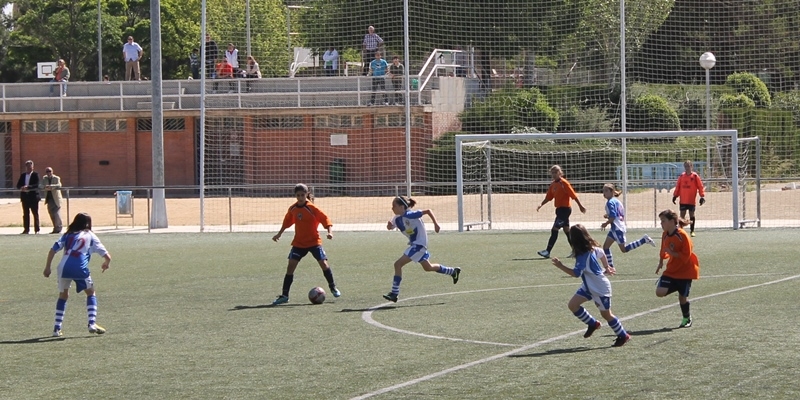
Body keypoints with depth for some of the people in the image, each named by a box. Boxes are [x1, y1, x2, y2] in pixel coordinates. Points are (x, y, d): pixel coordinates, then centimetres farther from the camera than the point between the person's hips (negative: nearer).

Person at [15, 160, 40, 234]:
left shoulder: (35, 174, -2)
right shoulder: (23, 175, 12)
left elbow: (36, 185, -13)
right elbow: (18, 185, 7)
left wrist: (28, 187, -25)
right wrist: (22, 188, -15)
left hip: (33, 196, -4)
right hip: (25, 197, 4)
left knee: (35, 214, 0)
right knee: (26, 214, 6)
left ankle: (37, 230, 2)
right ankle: (26, 229, 10)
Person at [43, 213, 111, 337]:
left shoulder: (67, 235, 25)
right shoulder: (90, 236, 21)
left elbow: (53, 250, 11)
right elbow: (107, 256, 20)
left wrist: (47, 267, 15)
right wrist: (105, 264, 41)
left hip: (63, 267, 2)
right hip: (80, 268, -2)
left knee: (63, 295, 21)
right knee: (90, 293, 19)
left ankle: (57, 328, 16)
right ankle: (92, 323, 5)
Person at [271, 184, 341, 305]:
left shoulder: (311, 208, -13)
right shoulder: (293, 209, 1)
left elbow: (325, 219, -14)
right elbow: (287, 222, 18)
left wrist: (330, 231, -27)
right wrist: (279, 234, 22)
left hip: (314, 241, -3)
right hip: (298, 243, 3)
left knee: (323, 263, -10)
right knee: (291, 266, -5)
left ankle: (333, 287, 14)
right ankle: (284, 295, 0)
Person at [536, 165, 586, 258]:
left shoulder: (564, 183, -13)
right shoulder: (553, 184, 10)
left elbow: (573, 195, -11)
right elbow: (548, 197, 13)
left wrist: (580, 206, -9)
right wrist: (541, 204, -3)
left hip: (565, 209, -9)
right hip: (559, 209, 9)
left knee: (554, 230, -11)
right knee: (567, 230, 13)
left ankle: (548, 251, -12)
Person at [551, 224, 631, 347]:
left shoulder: (584, 255, -29)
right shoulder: (592, 247, -2)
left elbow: (575, 273, -32)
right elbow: (602, 253, 17)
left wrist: (560, 266, -34)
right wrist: (606, 267, 31)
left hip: (600, 288, -9)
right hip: (589, 286, 9)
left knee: (606, 314, 7)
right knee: (572, 304, 1)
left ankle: (623, 336, 24)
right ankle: (592, 324, 15)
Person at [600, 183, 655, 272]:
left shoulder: (610, 202, -16)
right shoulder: (616, 201, 13)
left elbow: (613, 217, -23)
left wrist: (606, 223, -9)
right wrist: (608, 216, 12)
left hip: (617, 228, -10)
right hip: (614, 228, 10)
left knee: (624, 249, -1)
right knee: (606, 246, 8)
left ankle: (644, 240, 0)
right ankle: (610, 267, 10)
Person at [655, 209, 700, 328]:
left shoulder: (682, 236, -21)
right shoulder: (665, 235, 1)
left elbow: (686, 256, -22)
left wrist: (671, 253, -26)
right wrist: (661, 262, 12)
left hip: (685, 271, -6)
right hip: (671, 270, 6)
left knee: (683, 296, 4)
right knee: (660, 292, -12)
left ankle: (687, 319, 28)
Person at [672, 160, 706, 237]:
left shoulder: (695, 176, -4)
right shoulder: (682, 176, 5)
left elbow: (700, 187, -4)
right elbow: (678, 186, 11)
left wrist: (702, 196, -9)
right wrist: (675, 195, 8)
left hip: (691, 200, -2)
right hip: (683, 200, 2)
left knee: (692, 215, 4)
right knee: (682, 215, 2)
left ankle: (692, 231, 13)